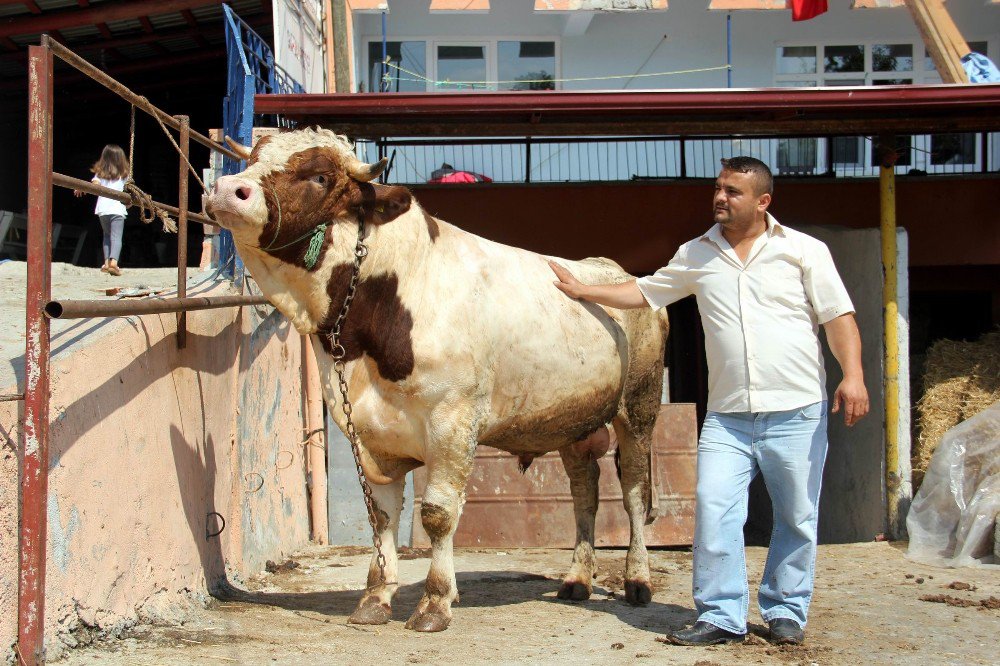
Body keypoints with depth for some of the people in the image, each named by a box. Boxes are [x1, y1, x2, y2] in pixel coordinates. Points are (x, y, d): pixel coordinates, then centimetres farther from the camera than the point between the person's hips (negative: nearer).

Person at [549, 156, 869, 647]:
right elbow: (644, 292, 22)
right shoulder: (696, 256, 13)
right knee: (714, 508, -9)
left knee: (796, 517, 3)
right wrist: (581, 290, 19)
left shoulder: (803, 250, 3)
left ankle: (785, 613, 17)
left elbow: (839, 316, -2)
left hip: (797, 410, -2)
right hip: (726, 416, 2)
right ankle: (721, 616, -2)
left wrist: (853, 375, -14)